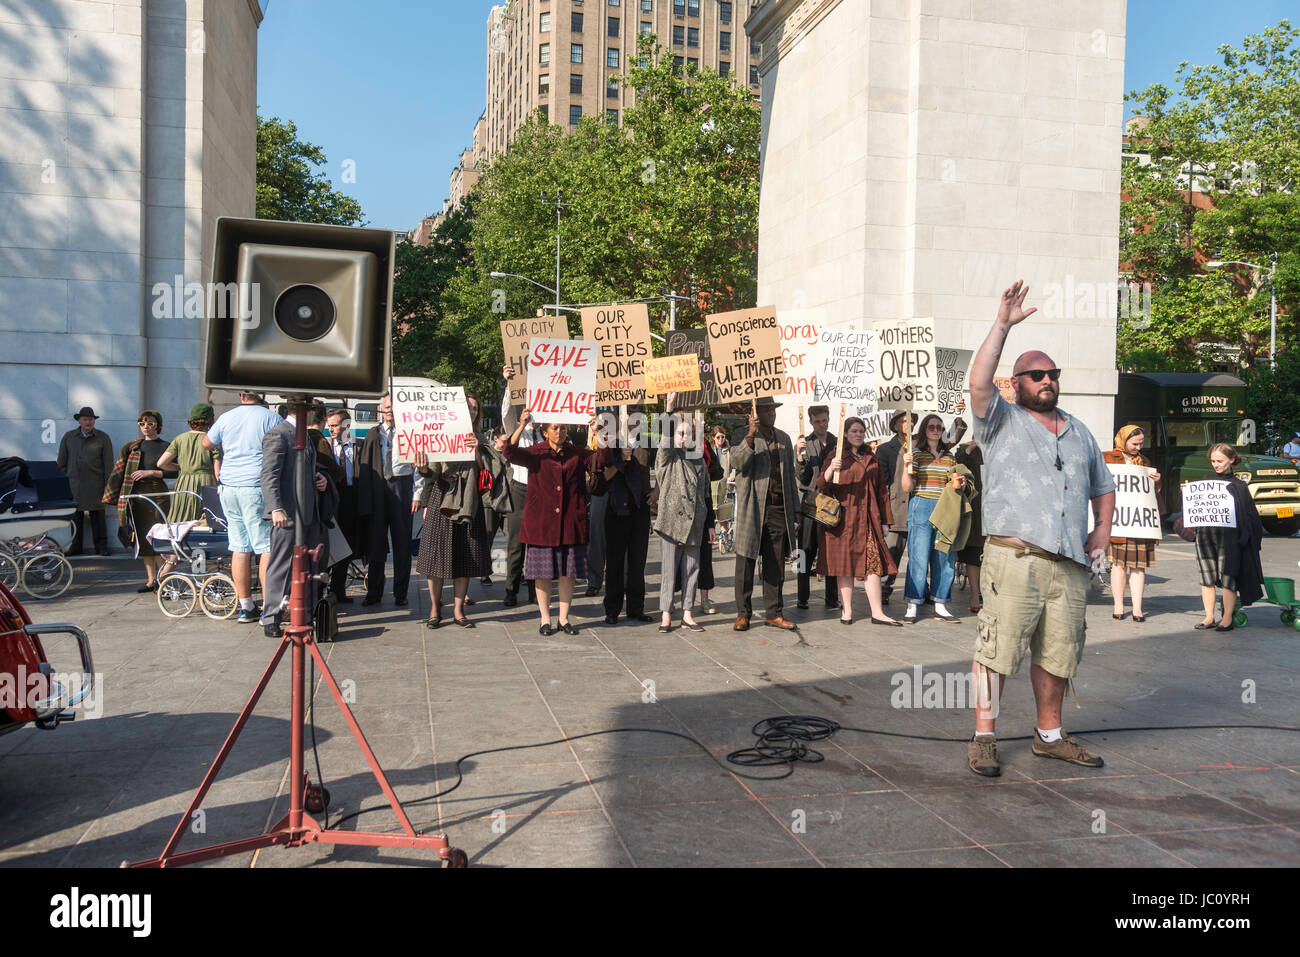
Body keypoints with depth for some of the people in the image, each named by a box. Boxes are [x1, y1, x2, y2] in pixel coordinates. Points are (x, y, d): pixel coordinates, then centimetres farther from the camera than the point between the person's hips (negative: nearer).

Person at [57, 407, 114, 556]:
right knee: (76, 515, 4)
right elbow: (62, 461, 15)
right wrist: (65, 479, 9)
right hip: (74, 484, 2)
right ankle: (76, 547, 12)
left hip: (95, 485, -2)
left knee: (97, 515, -2)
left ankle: (101, 547, 4)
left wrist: (107, 485, -4)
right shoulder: (68, 437, 11)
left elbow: (108, 463, 2)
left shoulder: (103, 438, 5)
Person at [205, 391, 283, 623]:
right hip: (257, 488, -5)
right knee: (267, 547, -2)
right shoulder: (272, 418, -5)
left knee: (240, 548, 9)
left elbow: (207, 444, 26)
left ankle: (246, 608, 15)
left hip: (228, 488, 5)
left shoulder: (225, 418, 10)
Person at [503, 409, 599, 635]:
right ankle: (545, 619, 14)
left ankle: (564, 618, 17)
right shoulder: (535, 453, 1)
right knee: (543, 571, 2)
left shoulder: (578, 454, 8)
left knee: (568, 571, 5)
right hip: (541, 521, -2)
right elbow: (510, 453, -14)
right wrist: (522, 425, -25)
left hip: (571, 523, 2)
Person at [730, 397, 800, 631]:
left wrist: (795, 508, 16)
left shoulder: (784, 438, 17)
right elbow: (738, 463, -16)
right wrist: (751, 435, -26)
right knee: (746, 563, 1)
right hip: (751, 509, -4)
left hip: (779, 509, 4)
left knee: (776, 565, 7)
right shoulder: (742, 435, 1)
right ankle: (743, 614, 10)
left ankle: (773, 613, 15)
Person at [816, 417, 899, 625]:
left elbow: (881, 491, 19)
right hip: (844, 518, -4)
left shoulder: (871, 459, 17)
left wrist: (884, 521, 14)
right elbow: (821, 485, -5)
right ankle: (847, 611, 3)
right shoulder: (836, 456, 3)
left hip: (868, 518, 4)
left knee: (872, 561, -4)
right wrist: (830, 470, -26)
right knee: (845, 561, -2)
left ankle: (877, 612, -5)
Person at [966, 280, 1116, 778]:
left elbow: (1103, 486, 32)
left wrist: (1103, 530, 15)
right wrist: (1002, 325, -12)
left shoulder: (1080, 432, 24)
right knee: (997, 647, -7)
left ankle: (1049, 735, 24)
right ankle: (983, 738, 1)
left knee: (1058, 653, 11)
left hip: (1070, 564, 5)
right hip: (1014, 556, -5)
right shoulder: (1001, 420, 8)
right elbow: (979, 383, -12)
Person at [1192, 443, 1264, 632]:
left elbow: (1250, 514, 3)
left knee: (1227, 577, -3)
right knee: (1207, 577, 4)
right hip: (1205, 534, 3)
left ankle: (1227, 618, 6)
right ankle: (1209, 617, 13)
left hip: (1228, 536, -3)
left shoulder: (1238, 486, 3)